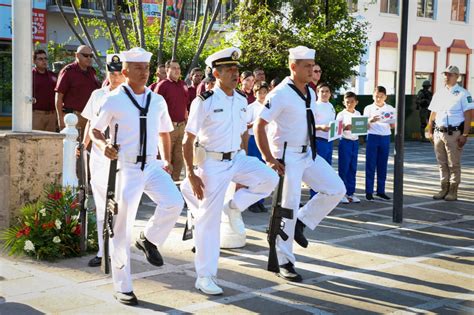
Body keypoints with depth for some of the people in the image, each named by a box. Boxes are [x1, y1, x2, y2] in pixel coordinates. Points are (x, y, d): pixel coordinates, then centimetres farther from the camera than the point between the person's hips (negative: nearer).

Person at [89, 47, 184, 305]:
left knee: (174, 202, -23)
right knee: (121, 229, 1)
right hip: (126, 168, -3)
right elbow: (95, 129, 2)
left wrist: (167, 160, 12)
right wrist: (103, 145, -19)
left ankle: (149, 239, 8)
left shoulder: (157, 100, 7)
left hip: (152, 166, 3)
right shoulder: (114, 100, -6)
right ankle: (122, 288, 16)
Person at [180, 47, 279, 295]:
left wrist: (244, 173, 18)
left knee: (269, 179, -16)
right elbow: (187, 141, -11)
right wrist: (191, 174, -16)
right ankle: (205, 277, 11)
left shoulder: (241, 100, 5)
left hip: (236, 159, 6)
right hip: (212, 163, -5)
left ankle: (234, 207, 8)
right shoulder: (204, 102, -13)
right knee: (209, 218, 0)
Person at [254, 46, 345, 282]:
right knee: (288, 209, -3)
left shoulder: (310, 93, 9)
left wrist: (311, 150, 17)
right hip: (286, 157, -8)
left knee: (336, 189, 1)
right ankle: (285, 263, 9)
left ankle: (301, 222, 16)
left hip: (307, 153, 8)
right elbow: (259, 126, -17)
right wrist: (269, 160, -21)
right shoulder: (280, 94, -16)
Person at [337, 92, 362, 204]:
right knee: (343, 168, -2)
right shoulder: (341, 114, -4)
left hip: (355, 142, 5)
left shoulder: (358, 114, 11)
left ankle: (351, 192, 14)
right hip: (345, 141, -5)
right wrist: (345, 128, -28)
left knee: (353, 168, 8)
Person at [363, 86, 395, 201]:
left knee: (382, 165, 7)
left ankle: (381, 191, 14)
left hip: (385, 137, 2)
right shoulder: (368, 108, 1)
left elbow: (393, 126, 12)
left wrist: (392, 125, -11)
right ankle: (369, 191, 3)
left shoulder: (390, 109, 7)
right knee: (370, 165, -1)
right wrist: (370, 121, -22)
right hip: (373, 137, -2)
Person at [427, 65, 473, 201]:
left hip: (454, 134, -6)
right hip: (439, 133, 6)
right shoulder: (439, 93, 13)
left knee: (454, 164, 0)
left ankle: (453, 191, 6)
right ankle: (444, 189, 20)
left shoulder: (463, 94, -5)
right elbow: (433, 114, 17)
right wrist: (430, 131, 11)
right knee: (442, 163, 11)